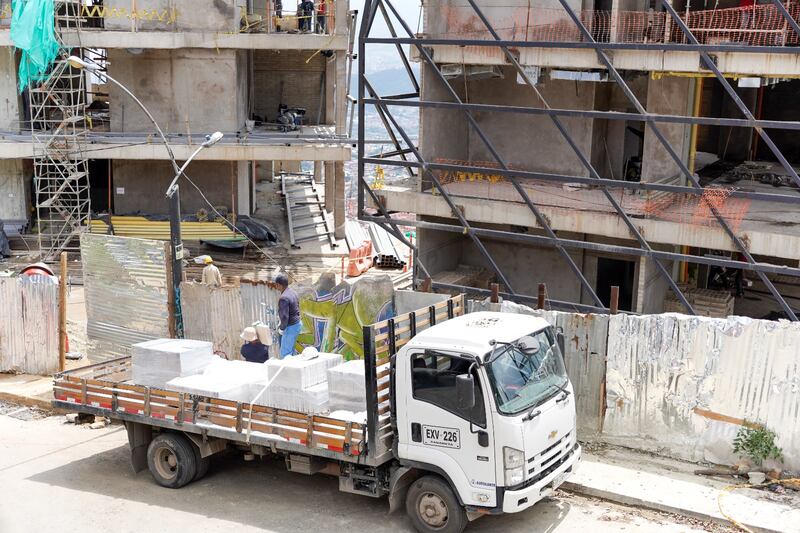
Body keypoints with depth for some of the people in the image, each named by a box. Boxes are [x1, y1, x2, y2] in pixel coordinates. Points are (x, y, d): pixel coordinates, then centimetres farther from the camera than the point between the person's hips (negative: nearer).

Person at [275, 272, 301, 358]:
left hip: (290, 327, -9)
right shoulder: (293, 292, 5)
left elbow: (285, 317, -26)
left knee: (284, 353, -1)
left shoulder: (283, 298, -24)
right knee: (291, 349, 22)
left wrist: (282, 329, -11)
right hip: (297, 324, 9)